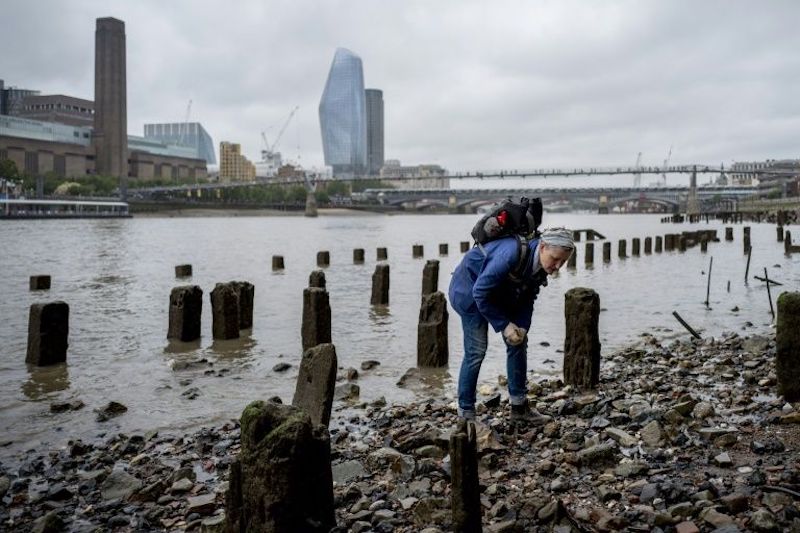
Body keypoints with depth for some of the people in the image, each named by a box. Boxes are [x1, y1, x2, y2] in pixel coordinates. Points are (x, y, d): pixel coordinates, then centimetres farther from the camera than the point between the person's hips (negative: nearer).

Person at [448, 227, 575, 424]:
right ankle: (465, 413, 0)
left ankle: (519, 407, 14)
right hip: (470, 288, -8)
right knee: (476, 350, -11)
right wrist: (504, 325, -23)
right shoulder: (511, 254, -37)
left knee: (519, 341, 4)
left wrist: (522, 326, -12)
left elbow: (528, 298, 2)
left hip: (501, 292, 8)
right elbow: (481, 292, -29)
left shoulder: (541, 264, -13)